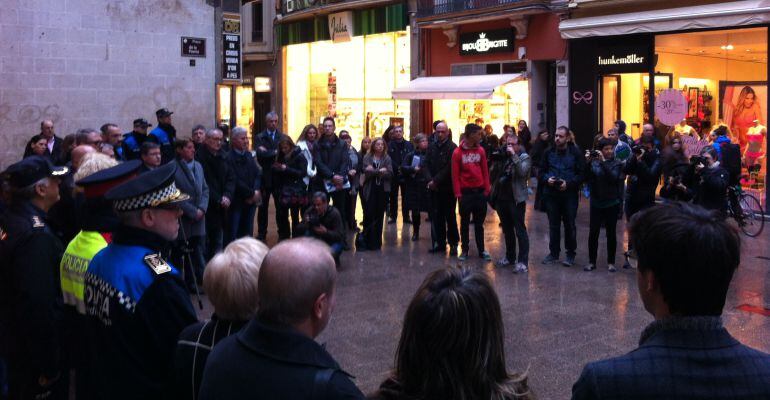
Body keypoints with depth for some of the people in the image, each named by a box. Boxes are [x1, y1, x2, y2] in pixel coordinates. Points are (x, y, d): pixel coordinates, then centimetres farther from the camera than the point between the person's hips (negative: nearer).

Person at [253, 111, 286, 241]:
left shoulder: (283, 137, 6)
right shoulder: (259, 138, 1)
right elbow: (260, 153, -15)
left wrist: (268, 152, -15)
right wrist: (275, 152, -12)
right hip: (265, 177, -1)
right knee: (263, 207, 6)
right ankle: (261, 234, 15)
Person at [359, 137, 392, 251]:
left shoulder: (387, 159, 5)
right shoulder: (367, 157, 3)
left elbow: (390, 174, -6)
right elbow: (367, 172, -10)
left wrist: (374, 171, -13)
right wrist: (380, 171, -14)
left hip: (383, 190, 1)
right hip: (370, 190, -1)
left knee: (379, 216, 4)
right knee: (369, 215, -7)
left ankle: (376, 242, 12)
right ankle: (365, 241, 4)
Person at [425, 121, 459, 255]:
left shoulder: (452, 147, -6)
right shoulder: (432, 147, 11)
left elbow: (449, 168, -12)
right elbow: (427, 164, 7)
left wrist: (435, 181, -13)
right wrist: (430, 180, -7)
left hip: (448, 187, -5)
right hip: (434, 188, 5)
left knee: (450, 216, 0)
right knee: (436, 216, 7)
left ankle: (453, 243, 8)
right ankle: (439, 242, 15)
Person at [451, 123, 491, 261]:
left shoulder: (481, 150, 3)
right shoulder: (457, 152, -6)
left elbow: (485, 171, 6)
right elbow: (455, 175, -6)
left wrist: (487, 189, 0)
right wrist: (458, 193, -9)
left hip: (480, 191, 3)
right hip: (465, 192, -3)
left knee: (479, 223, 11)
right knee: (465, 223, 9)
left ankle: (481, 250, 18)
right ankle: (464, 250, 18)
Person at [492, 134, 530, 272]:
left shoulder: (524, 157, -4)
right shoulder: (505, 157, 13)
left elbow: (522, 172, -24)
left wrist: (514, 155, -22)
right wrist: (495, 196, 11)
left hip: (516, 199, -7)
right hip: (502, 198, 7)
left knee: (520, 231, -6)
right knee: (507, 230, 16)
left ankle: (523, 262, -5)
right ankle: (510, 257, 28)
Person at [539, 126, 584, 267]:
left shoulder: (576, 153, -4)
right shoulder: (548, 152, 4)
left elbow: (582, 174, -6)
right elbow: (541, 171, 9)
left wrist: (568, 183, -18)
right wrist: (547, 179, -12)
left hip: (569, 194, -3)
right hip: (551, 194, 3)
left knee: (569, 225, 5)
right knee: (553, 225, 11)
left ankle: (570, 254, 16)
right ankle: (554, 252, 22)